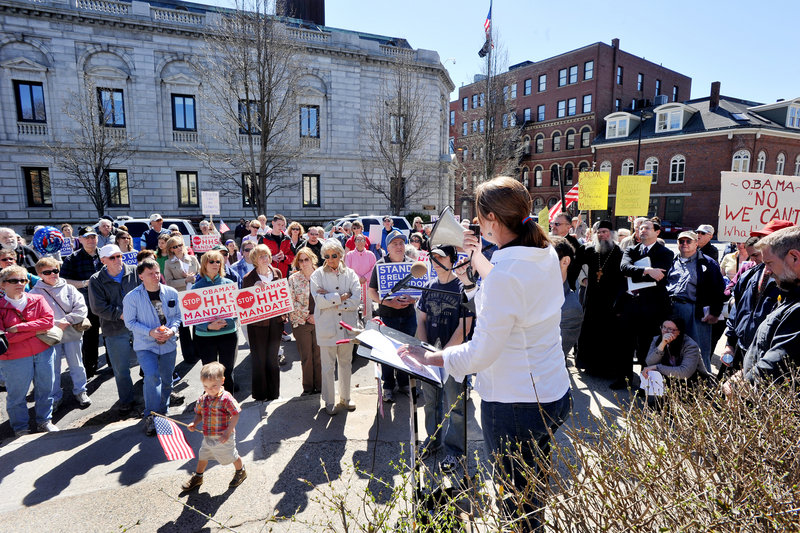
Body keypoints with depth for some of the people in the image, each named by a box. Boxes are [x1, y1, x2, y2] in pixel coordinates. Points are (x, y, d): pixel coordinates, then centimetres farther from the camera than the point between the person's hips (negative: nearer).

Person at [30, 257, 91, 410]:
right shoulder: (35, 293, -1)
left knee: (76, 365, 11)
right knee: (53, 368, 8)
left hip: (72, 334, 1)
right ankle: (55, 397, 24)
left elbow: (81, 308, -3)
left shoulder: (69, 288, 2)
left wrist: (67, 320, -15)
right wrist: (56, 324, -17)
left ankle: (80, 392, 28)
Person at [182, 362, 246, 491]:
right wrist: (194, 423, -10)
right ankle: (197, 477, 46)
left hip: (223, 437, -6)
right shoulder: (202, 399, -4)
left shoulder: (226, 398, -24)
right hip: (208, 436, 6)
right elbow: (199, 414, 10)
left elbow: (235, 415, -21)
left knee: (231, 456, 12)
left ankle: (241, 472, 39)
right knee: (202, 457, 22)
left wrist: (228, 432, -24)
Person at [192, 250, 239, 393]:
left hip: (228, 332, 1)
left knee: (228, 370, 10)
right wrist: (208, 326, -20)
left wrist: (225, 321, -18)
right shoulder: (197, 287, -1)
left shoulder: (228, 283, 2)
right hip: (205, 335, -1)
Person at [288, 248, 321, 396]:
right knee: (306, 357, 5)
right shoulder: (293, 279, 1)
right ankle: (308, 388, 18)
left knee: (319, 355, 7)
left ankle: (319, 386, 20)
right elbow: (291, 303, -3)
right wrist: (307, 316, -9)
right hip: (301, 322, -1)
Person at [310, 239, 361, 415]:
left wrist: (330, 298, -12)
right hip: (327, 326, -2)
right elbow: (319, 301, -14)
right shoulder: (318, 275, -1)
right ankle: (329, 402, 21)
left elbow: (357, 299, -9)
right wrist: (341, 297, -13)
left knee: (346, 363, 14)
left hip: (347, 326, 2)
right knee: (328, 366, 4)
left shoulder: (350, 274, 4)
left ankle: (345, 397, 32)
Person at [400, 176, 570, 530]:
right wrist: (478, 262, 25)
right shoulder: (547, 255, 0)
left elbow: (481, 353, -22)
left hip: (514, 404, -9)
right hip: (555, 394, 9)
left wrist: (430, 358, -9)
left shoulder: (504, 273, -26)